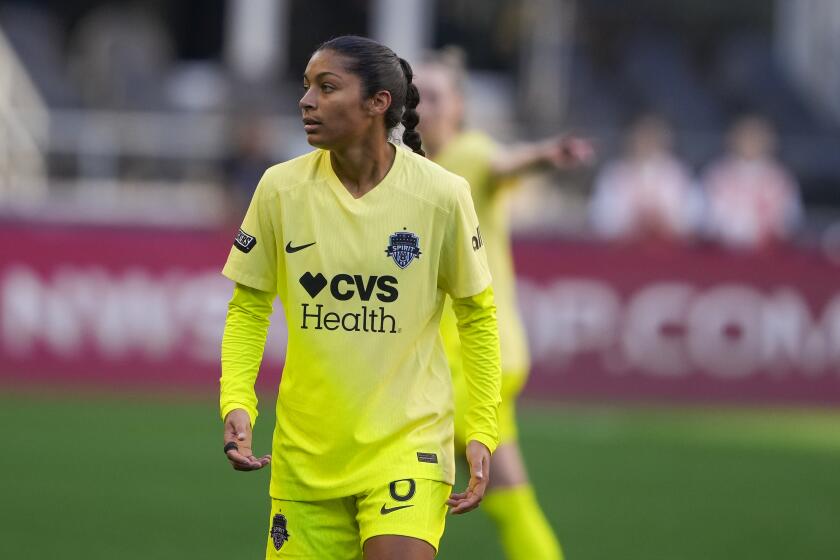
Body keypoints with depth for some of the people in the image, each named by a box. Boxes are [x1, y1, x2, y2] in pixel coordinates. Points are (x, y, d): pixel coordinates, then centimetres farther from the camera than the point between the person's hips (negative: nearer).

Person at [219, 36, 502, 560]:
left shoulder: (441, 194, -8)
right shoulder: (281, 188, -4)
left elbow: (477, 314, 3)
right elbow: (248, 306, 6)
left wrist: (482, 433, -1)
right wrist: (237, 403, -9)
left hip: (408, 442, -3)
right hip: (305, 451, 3)